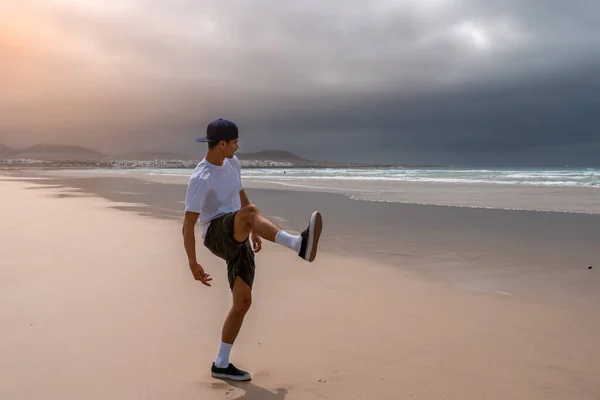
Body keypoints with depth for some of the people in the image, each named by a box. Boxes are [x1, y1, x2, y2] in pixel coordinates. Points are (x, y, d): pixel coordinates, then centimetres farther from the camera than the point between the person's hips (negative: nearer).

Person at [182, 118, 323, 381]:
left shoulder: (232, 162, 9)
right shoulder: (200, 179, -15)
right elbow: (188, 226, -15)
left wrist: (255, 231, 28)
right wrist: (193, 264, -17)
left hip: (238, 241, 7)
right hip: (217, 235, -7)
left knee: (243, 302, 1)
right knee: (250, 212, -36)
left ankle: (221, 365, 13)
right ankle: (299, 244, -60)